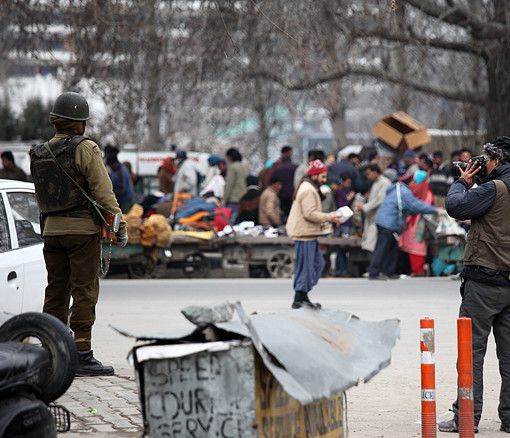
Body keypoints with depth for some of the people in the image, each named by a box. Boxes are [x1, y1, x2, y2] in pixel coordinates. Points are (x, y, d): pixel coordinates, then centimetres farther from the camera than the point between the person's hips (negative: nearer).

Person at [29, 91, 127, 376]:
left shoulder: (40, 154, 10)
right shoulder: (85, 149, -9)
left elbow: (41, 198, 14)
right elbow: (103, 192, -12)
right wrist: (120, 227, -6)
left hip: (51, 229, 6)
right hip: (82, 228, -6)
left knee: (56, 291, 11)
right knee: (85, 292, -4)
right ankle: (83, 356, -8)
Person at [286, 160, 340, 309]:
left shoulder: (309, 188, 20)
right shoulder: (308, 190, -15)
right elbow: (310, 213, -23)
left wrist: (322, 222, 12)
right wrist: (329, 217, -15)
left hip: (309, 234, 11)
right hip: (305, 235, -11)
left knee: (318, 263, 15)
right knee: (305, 267, -6)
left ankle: (303, 295, 15)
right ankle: (299, 299, 0)